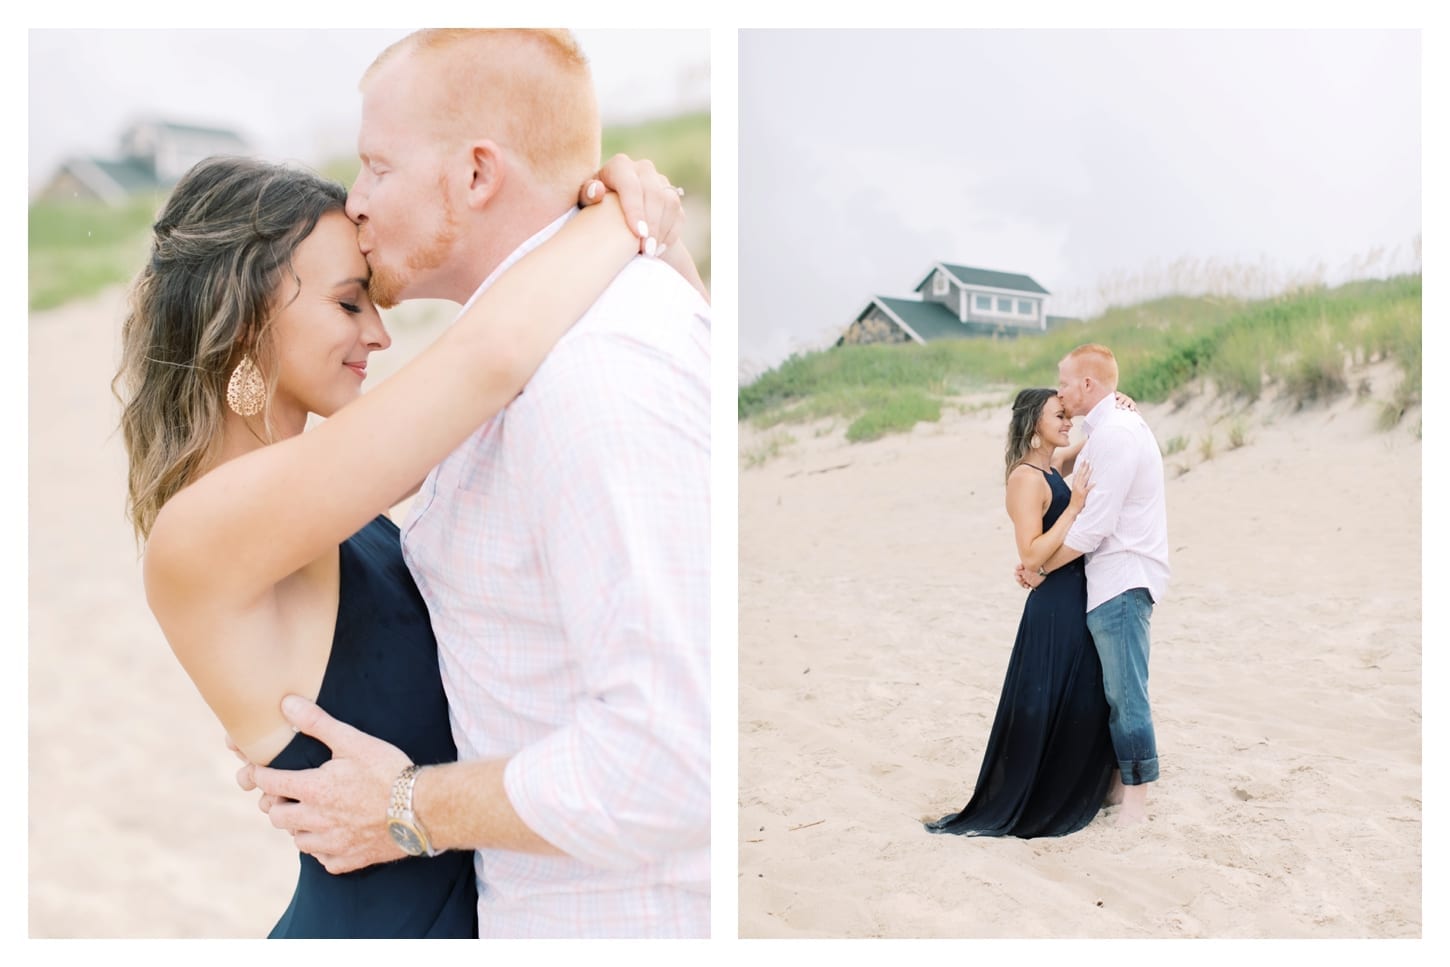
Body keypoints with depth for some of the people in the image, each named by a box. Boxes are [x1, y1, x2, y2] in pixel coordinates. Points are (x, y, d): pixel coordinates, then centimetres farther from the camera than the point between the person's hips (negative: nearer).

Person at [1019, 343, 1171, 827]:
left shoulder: (1114, 434, -17)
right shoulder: (1115, 426, 16)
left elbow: (1094, 525, -20)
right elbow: (1092, 513, 16)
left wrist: (1042, 567, -9)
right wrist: (1042, 560, 9)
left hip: (1123, 579, -10)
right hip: (1115, 578, 11)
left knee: (1126, 693, -5)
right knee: (1114, 690, 15)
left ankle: (1136, 801, 2)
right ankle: (1118, 782, 24)